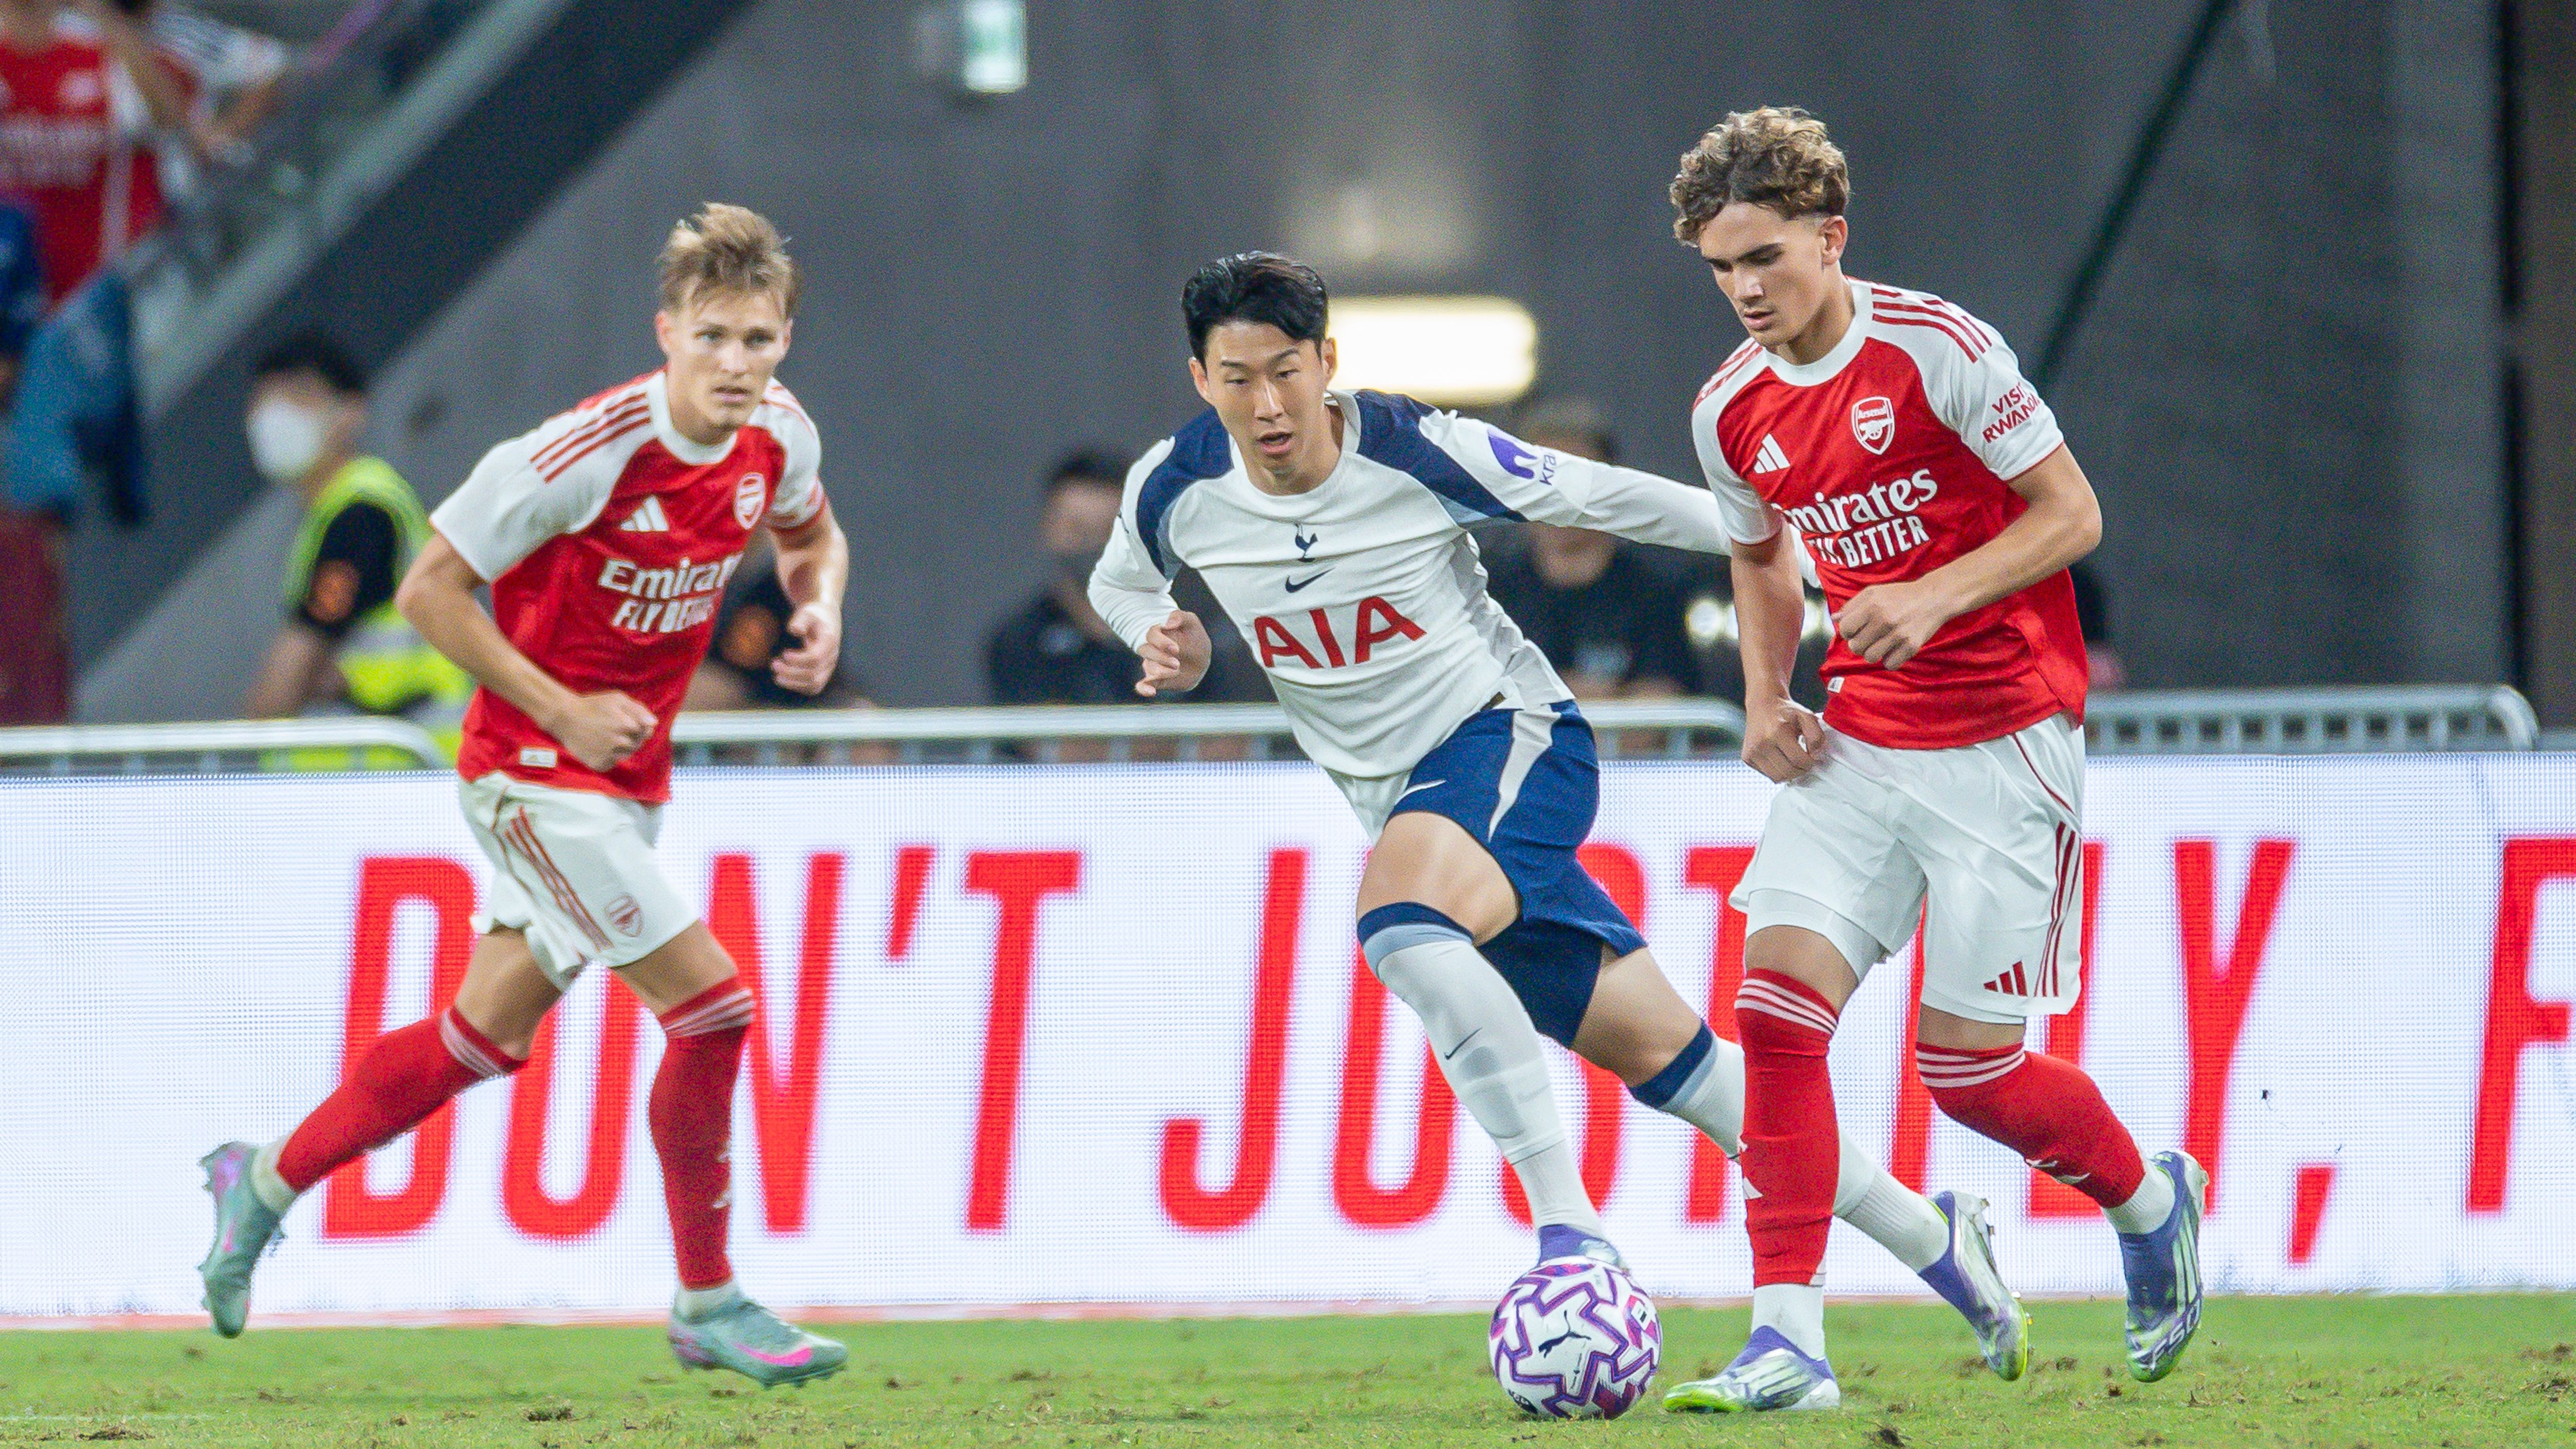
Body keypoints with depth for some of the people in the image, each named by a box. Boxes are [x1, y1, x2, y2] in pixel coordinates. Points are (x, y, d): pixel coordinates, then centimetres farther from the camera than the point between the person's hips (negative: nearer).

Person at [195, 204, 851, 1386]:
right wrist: (561, 713, -19)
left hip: (627, 780, 8)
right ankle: (707, 1307, -3)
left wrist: (820, 608, -3)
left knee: (487, 1032, 15)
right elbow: (429, 591, -18)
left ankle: (265, 1182, 33)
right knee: (711, 1000, -14)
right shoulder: (591, 450, -25)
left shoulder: (776, 435, -4)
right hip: (533, 771, -8)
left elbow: (812, 532, 21)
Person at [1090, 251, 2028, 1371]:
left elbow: (1601, 497, -6)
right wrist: (1167, 644, -6)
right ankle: (1931, 1242, 18)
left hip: (1509, 738, -5)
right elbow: (1121, 583, 18)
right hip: (1402, 796, 5)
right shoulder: (1175, 491, -5)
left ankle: (1566, 1227, -33)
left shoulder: (1416, 452, -16)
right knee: (1657, 1048, 6)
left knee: (1400, 918, -36)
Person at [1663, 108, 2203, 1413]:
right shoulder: (1733, 410, 5)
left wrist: (1934, 597, -23)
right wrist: (1766, 699, 6)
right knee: (1778, 994, -15)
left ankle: (2150, 1201, 28)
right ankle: (1787, 1343, -15)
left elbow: (2070, 514, -10)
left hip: (2001, 742, -5)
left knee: (1966, 1064, -4)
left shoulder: (1936, 350, -14)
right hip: (1859, 746, 5)